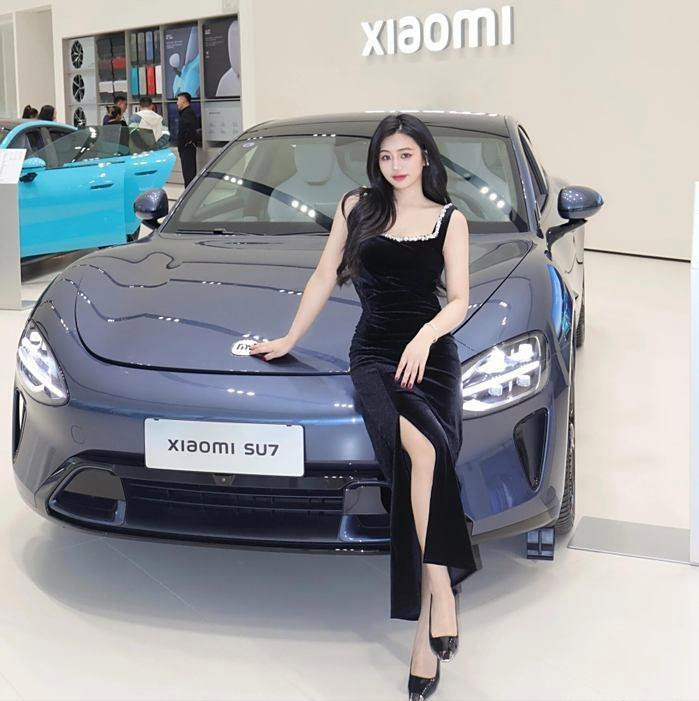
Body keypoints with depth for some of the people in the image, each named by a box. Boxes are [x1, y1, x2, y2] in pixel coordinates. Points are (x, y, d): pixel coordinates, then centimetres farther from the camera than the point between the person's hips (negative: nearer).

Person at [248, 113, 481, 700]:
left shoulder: (450, 220, 12)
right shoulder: (357, 208, 15)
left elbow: (460, 300, 2)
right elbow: (324, 279, 21)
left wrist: (426, 334, -17)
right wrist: (290, 338, 22)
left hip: (432, 356, 1)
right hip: (374, 353, 0)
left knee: (422, 475, -15)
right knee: (421, 450, -32)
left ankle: (423, 639, -9)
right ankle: (441, 590, -23)